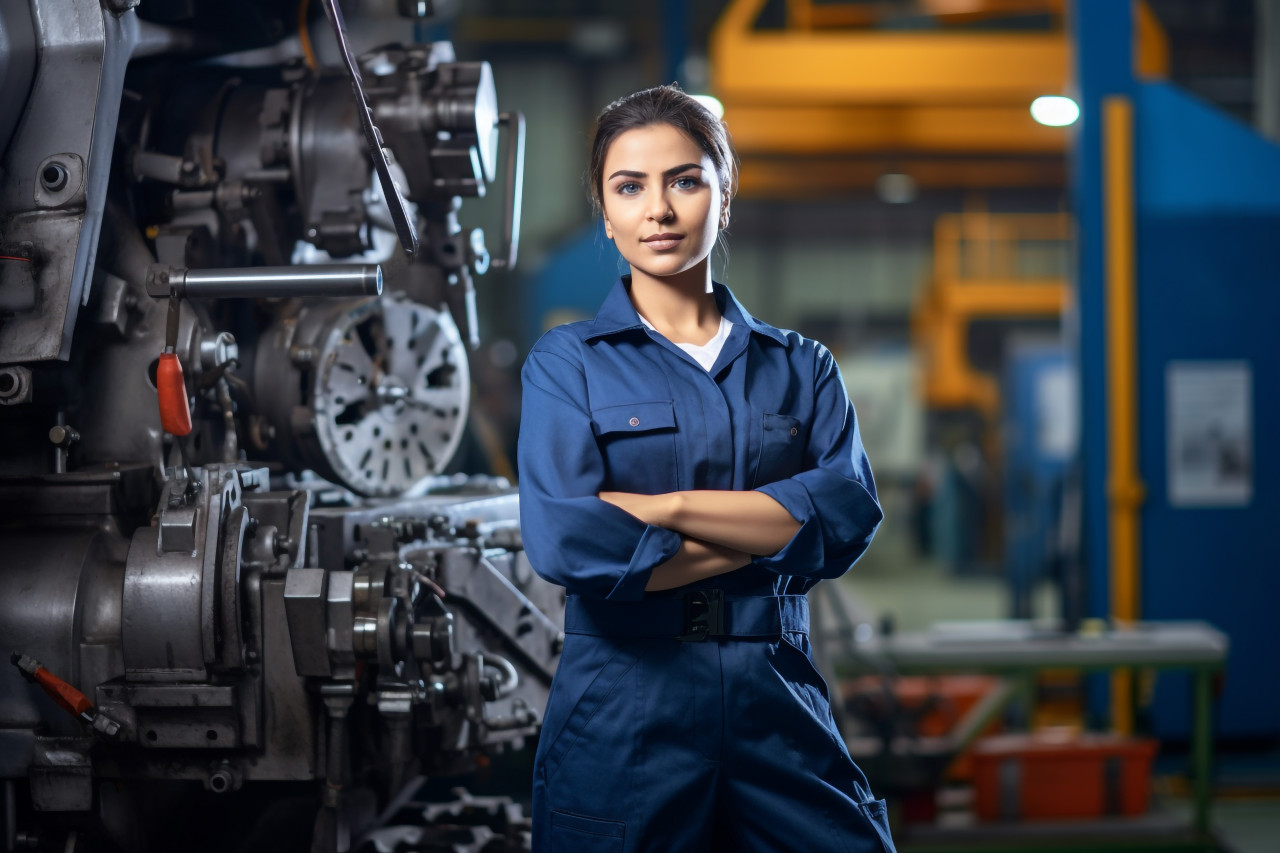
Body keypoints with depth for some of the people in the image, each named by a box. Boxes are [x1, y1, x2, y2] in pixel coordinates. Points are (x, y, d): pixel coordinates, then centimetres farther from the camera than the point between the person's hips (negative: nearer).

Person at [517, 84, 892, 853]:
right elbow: (564, 542, -13)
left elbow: (850, 516, -7)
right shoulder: (567, 363, 3)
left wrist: (664, 507, -13)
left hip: (781, 706, 2)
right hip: (623, 721, -2)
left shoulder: (800, 366, 11)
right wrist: (770, 532, -8)